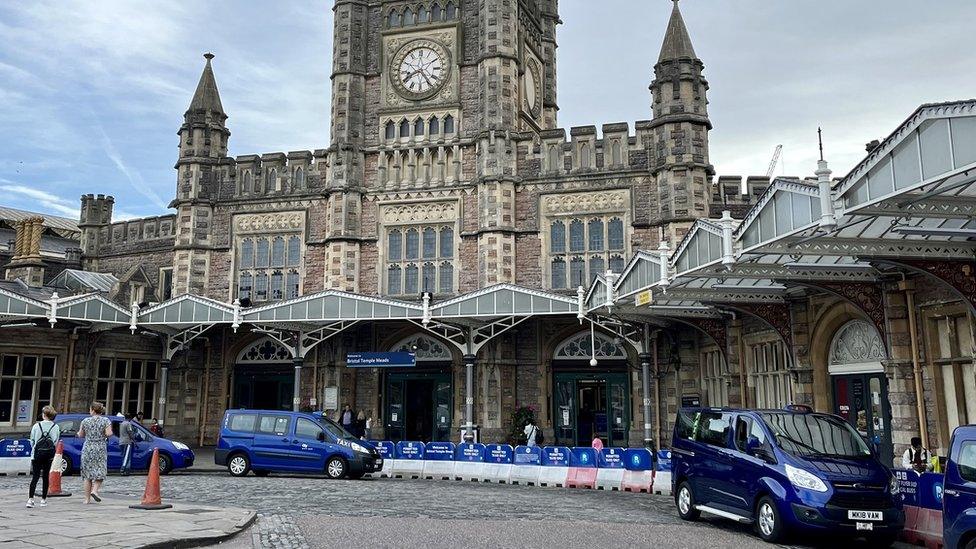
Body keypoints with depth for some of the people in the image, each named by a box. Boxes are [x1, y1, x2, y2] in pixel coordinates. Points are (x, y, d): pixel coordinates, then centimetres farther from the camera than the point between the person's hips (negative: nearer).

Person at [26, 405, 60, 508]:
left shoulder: (36, 426, -3)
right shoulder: (56, 427, -3)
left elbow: (32, 441, 2)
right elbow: (56, 442, -2)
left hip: (37, 454, -1)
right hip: (49, 455, 1)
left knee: (35, 476, 1)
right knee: (45, 476, 10)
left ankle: (30, 499, -13)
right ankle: (43, 500, 14)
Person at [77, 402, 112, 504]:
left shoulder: (85, 421, 1)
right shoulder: (106, 420, -4)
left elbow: (80, 435, 7)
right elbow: (108, 434, -13)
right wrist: (107, 432, 8)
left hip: (87, 449, 2)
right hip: (100, 449, -2)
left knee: (87, 475, 8)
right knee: (100, 472, 6)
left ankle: (87, 499, 9)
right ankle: (95, 490, -18)